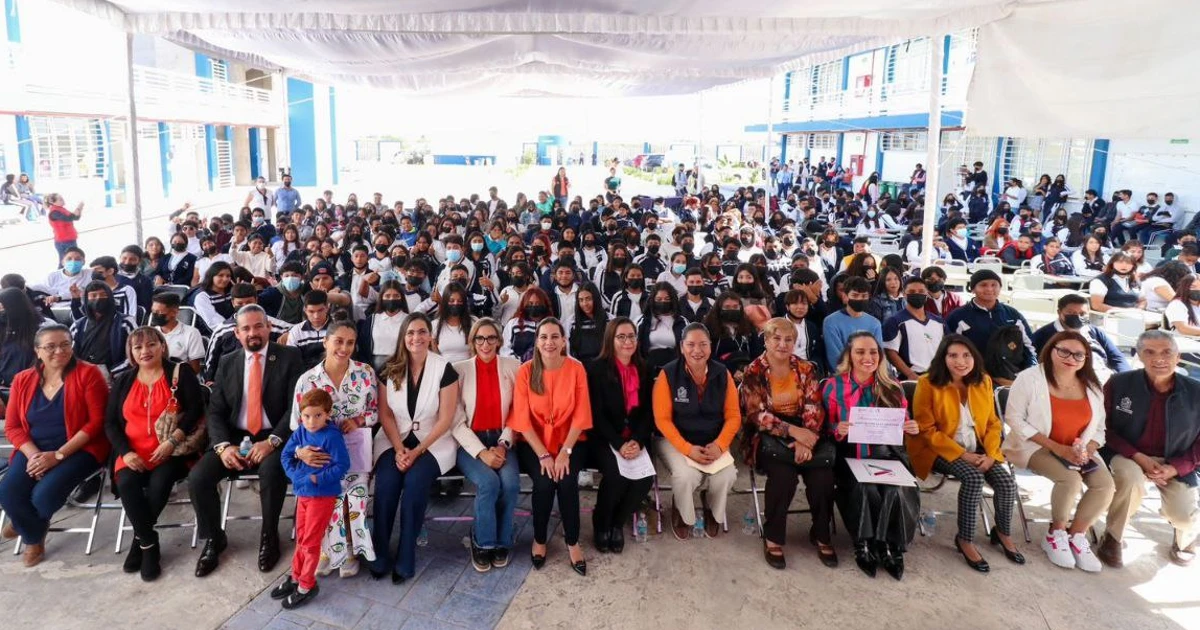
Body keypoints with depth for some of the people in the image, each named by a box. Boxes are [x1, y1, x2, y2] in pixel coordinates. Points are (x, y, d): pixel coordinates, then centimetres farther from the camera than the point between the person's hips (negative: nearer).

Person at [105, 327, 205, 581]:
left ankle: (140, 539, -3)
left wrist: (171, 441, -17)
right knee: (126, 483, -26)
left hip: (172, 449, -3)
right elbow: (110, 423, 10)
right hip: (134, 452, 3)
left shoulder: (180, 373, 1)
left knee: (159, 483, -29)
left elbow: (195, 409, -8)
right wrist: (125, 452, -7)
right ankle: (149, 544, -11)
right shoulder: (123, 381, 14)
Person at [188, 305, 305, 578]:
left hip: (273, 438, -4)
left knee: (271, 470, -34)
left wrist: (272, 441, -22)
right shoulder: (227, 363, 10)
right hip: (235, 438, 4)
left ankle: (269, 536, -6)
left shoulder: (289, 357, -2)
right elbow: (215, 411, 6)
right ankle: (214, 538, 10)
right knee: (197, 478, -17)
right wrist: (223, 445, -13)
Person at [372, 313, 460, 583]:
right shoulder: (389, 369, 2)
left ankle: (405, 559, -14)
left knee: (415, 481, -28)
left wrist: (417, 451, -16)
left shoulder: (444, 370, -8)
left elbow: (445, 419, -9)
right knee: (386, 482, -25)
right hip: (395, 440, 2)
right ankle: (379, 554, -9)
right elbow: (385, 414, 2)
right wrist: (399, 449, -12)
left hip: (432, 441, -2)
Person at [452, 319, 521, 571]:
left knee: (511, 483, -26)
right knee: (489, 483, -28)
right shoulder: (459, 369, -1)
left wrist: (503, 445, -11)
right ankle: (483, 542, -2)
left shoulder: (513, 366, 4)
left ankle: (501, 541, 0)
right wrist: (481, 452, -16)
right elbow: (457, 421, -5)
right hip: (469, 443, -1)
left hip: (501, 440, 2)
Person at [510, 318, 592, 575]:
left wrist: (564, 452, -17)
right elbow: (522, 419, -9)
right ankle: (539, 539, 2)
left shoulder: (576, 369, -6)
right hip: (534, 443, 0)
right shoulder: (525, 371, -7)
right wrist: (543, 455, -17)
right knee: (544, 482, -24)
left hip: (569, 441, 0)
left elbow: (580, 416, -7)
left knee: (567, 481, -24)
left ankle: (572, 541, -2)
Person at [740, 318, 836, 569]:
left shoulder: (806, 369, 7)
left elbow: (814, 409, -1)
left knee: (822, 472, -24)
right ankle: (773, 537, -13)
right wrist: (793, 431, -22)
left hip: (804, 432, 3)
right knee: (783, 472, -32)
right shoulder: (754, 372, -1)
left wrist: (806, 441, -18)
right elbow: (757, 415, -10)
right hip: (769, 435, -3)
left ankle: (821, 534, -1)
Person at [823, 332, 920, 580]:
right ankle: (864, 545, -9)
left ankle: (891, 547, -7)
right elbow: (826, 429, 3)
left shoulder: (892, 388, 7)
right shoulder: (834, 386, 0)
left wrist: (911, 428, -7)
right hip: (850, 455, -2)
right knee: (865, 491, -31)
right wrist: (838, 431, -19)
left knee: (899, 492, -27)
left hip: (886, 454, 2)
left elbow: (901, 426, 15)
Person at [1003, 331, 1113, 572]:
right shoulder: (1030, 378, -11)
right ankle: (1056, 534, -4)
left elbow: (1099, 428, 10)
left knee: (1105, 484, -20)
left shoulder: (1092, 386, 6)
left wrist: (1086, 449, -13)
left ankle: (1076, 535, 0)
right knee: (1071, 479, -30)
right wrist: (1056, 447, -19)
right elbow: (1015, 419, -14)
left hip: (1078, 450, 6)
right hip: (1035, 446, -5)